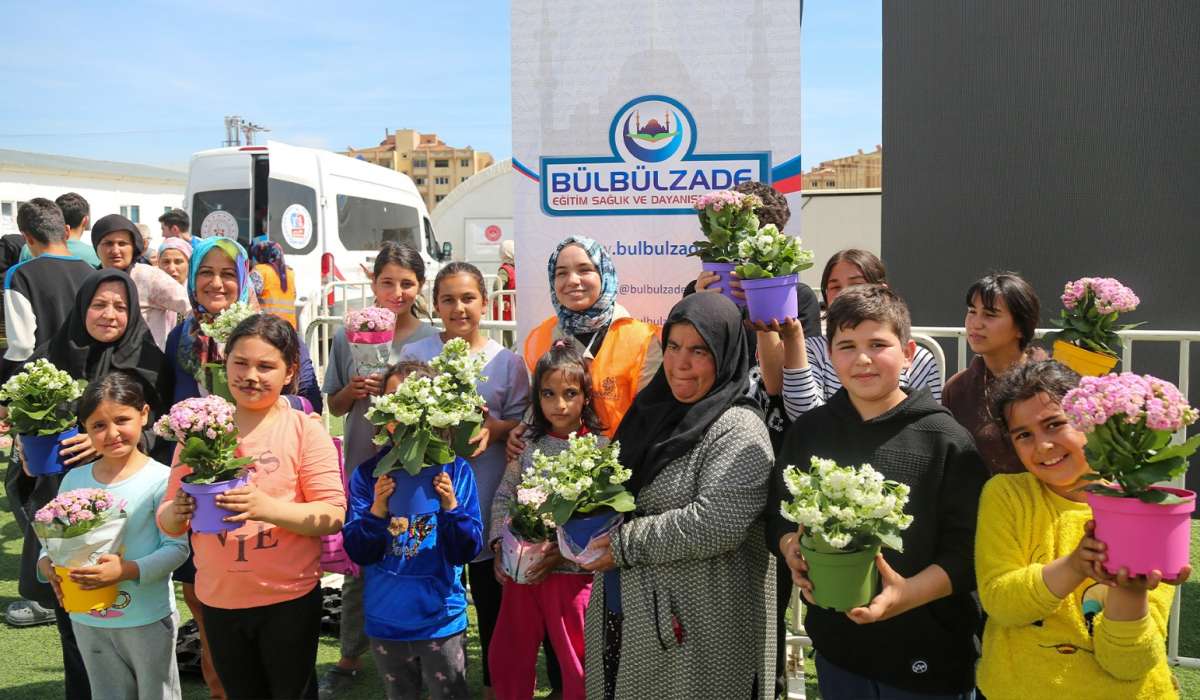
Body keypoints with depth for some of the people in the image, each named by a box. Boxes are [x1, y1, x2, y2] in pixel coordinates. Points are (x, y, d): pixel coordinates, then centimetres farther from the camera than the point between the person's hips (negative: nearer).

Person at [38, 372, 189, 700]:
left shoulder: (161, 479, -15)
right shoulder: (74, 479, 1)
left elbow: (177, 547, -17)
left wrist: (128, 571, -29)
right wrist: (46, 563, -13)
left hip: (147, 619, -5)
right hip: (87, 619, 5)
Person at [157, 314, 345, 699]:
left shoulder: (305, 430, -9)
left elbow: (333, 516, -13)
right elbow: (168, 521, 5)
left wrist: (269, 508, -29)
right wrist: (177, 513, -18)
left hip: (289, 599, -3)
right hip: (218, 600, 3)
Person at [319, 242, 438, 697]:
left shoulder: (433, 339, -3)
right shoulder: (348, 336, 3)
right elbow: (334, 407, 9)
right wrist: (352, 391, -12)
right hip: (362, 467, 2)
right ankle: (349, 659, 30)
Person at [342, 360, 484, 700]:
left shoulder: (455, 470, -9)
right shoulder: (368, 474, -6)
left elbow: (466, 551, -9)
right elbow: (358, 553, -7)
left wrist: (451, 506, -25)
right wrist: (377, 509, -22)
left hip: (441, 618, -1)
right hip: (386, 620, 2)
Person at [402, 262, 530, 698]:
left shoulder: (507, 361, 4)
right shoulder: (415, 356, 4)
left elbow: (521, 424, 3)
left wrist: (491, 428, -17)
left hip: (487, 494, 0)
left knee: (492, 596, 10)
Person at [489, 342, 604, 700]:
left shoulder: (599, 448, -9)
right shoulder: (528, 442, 3)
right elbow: (504, 497, 8)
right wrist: (500, 545, -4)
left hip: (572, 573, -4)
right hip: (522, 570, 4)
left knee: (576, 665, 10)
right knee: (507, 658, 17)